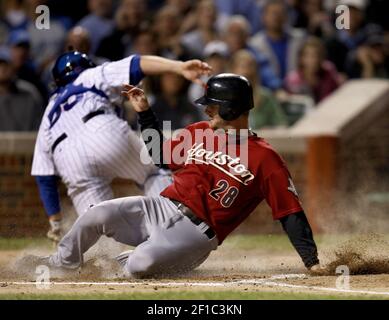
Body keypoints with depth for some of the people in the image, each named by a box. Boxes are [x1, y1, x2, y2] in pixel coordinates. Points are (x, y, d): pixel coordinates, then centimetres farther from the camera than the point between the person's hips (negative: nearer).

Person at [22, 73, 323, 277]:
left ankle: (120, 262, 5)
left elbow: (291, 213, -8)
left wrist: (311, 261, -14)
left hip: (195, 232, -6)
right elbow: (162, 156, 27)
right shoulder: (198, 132, 12)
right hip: (160, 208, 6)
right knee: (97, 215, -17)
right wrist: (145, 113, 18)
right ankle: (62, 263, 11)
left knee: (140, 265, -33)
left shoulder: (264, 158, -8)